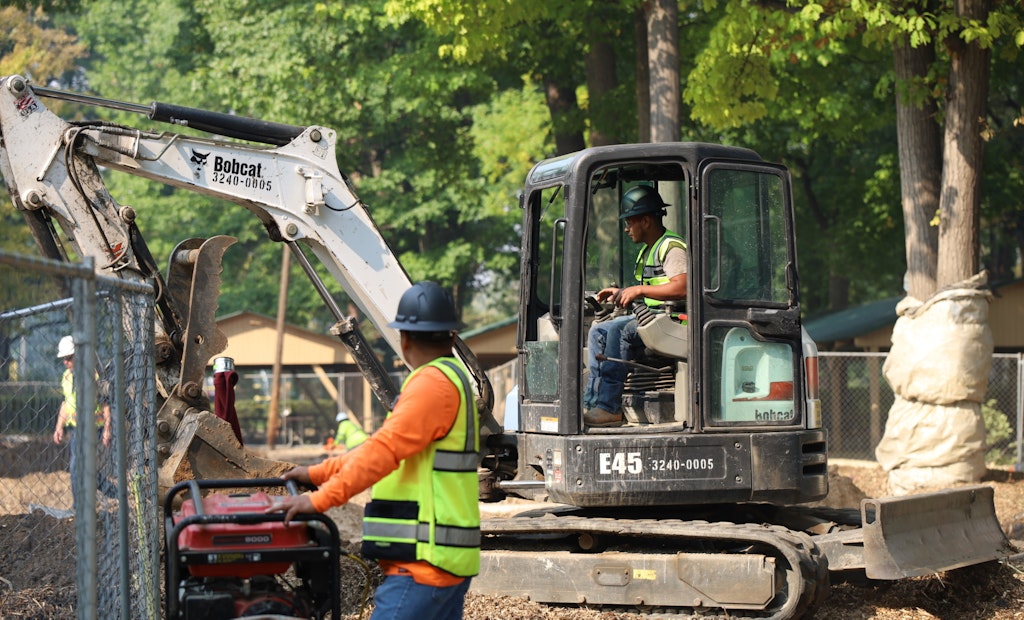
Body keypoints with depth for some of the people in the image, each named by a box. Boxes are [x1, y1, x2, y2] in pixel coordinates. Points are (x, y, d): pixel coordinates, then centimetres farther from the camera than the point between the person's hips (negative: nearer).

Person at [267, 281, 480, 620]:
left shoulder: (433, 384, -13)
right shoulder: (454, 378, 19)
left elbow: (384, 451, -23)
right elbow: (385, 446, 23)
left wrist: (319, 499, -26)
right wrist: (317, 474, 22)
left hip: (426, 562, -10)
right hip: (449, 559, 10)